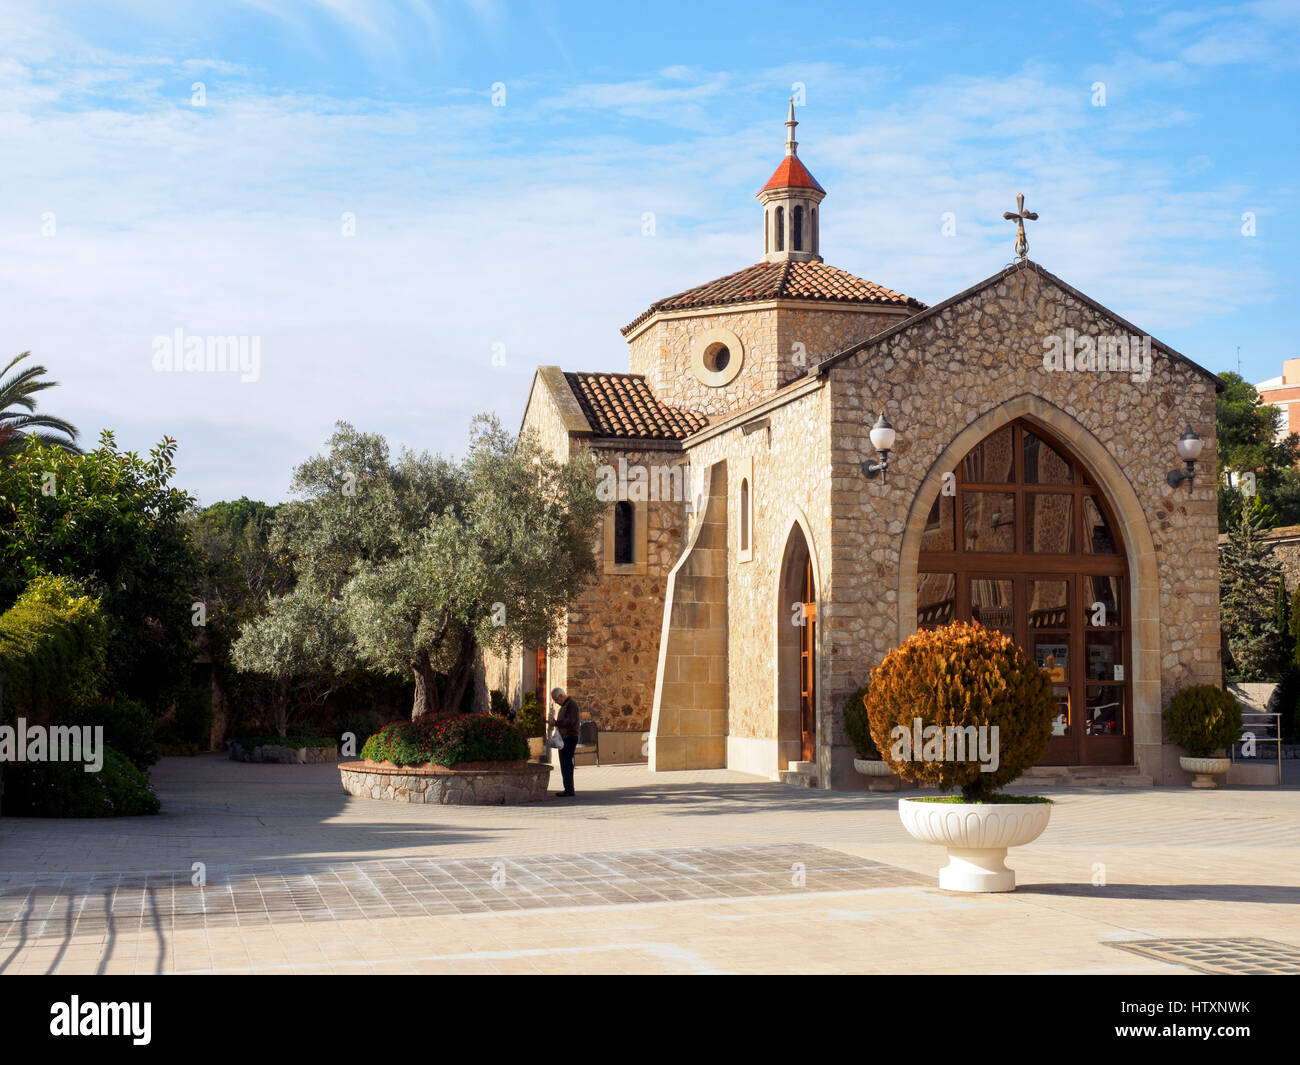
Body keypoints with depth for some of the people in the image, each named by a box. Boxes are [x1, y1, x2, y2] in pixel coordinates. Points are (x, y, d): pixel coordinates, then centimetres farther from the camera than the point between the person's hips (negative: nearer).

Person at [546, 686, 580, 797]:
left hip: (570, 738, -10)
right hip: (564, 738, 10)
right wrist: (553, 721, 8)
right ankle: (568, 789, 13)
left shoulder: (571, 703, -12)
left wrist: (555, 722, -20)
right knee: (564, 764, 10)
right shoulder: (564, 705, 20)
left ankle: (569, 790, -11)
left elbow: (570, 721, -22)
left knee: (567, 763, -11)